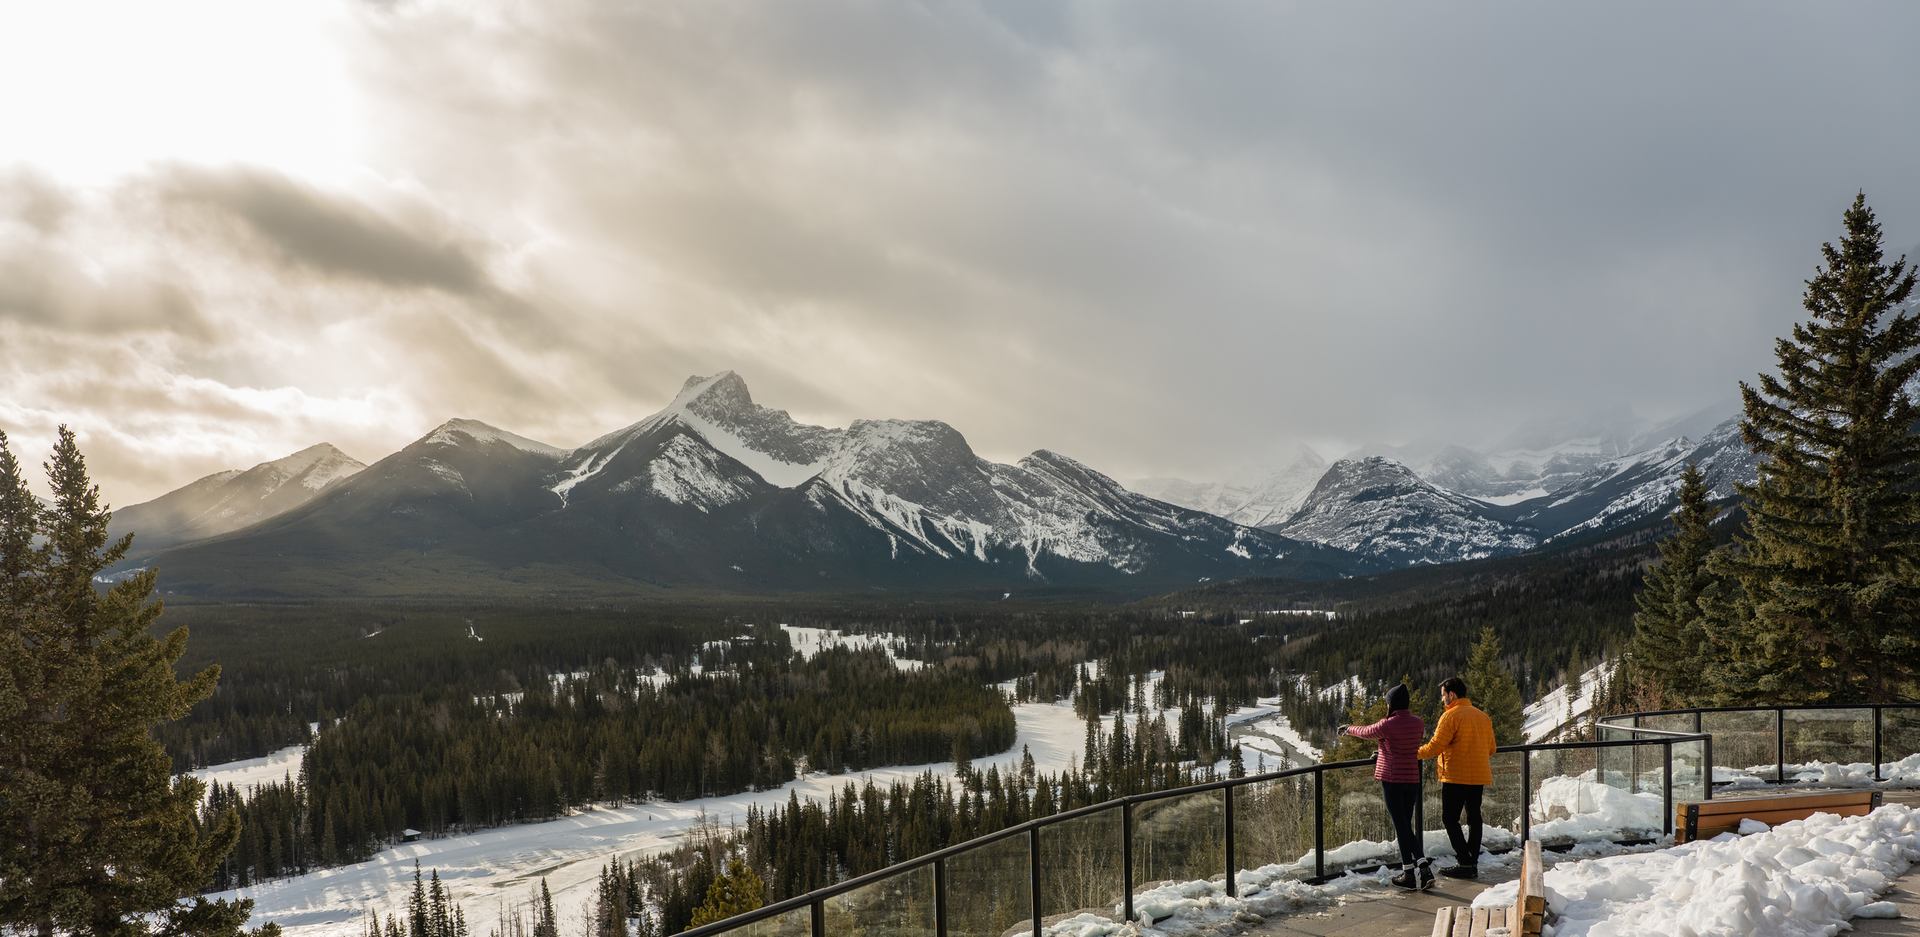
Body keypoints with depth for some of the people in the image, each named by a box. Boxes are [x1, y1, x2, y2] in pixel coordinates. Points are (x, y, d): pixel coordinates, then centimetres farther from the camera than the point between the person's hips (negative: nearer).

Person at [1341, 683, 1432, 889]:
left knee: (1401, 826, 0)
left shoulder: (1387, 725, -14)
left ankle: (1409, 873, 2)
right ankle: (1423, 865, 2)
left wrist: (1350, 729, 25)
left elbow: (1366, 732, 3)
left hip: (1391, 780, -5)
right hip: (1413, 779, 5)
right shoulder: (1418, 724, 4)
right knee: (1407, 825, 15)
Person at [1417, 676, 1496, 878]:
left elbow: (1435, 747, -16)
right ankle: (1473, 863, 15)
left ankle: (1465, 863, -6)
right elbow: (1490, 749, 15)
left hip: (1456, 777, -8)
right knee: (1474, 818, 12)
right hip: (1479, 776, 8)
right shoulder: (1483, 717, 11)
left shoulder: (1451, 716, -13)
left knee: (1450, 818, 0)